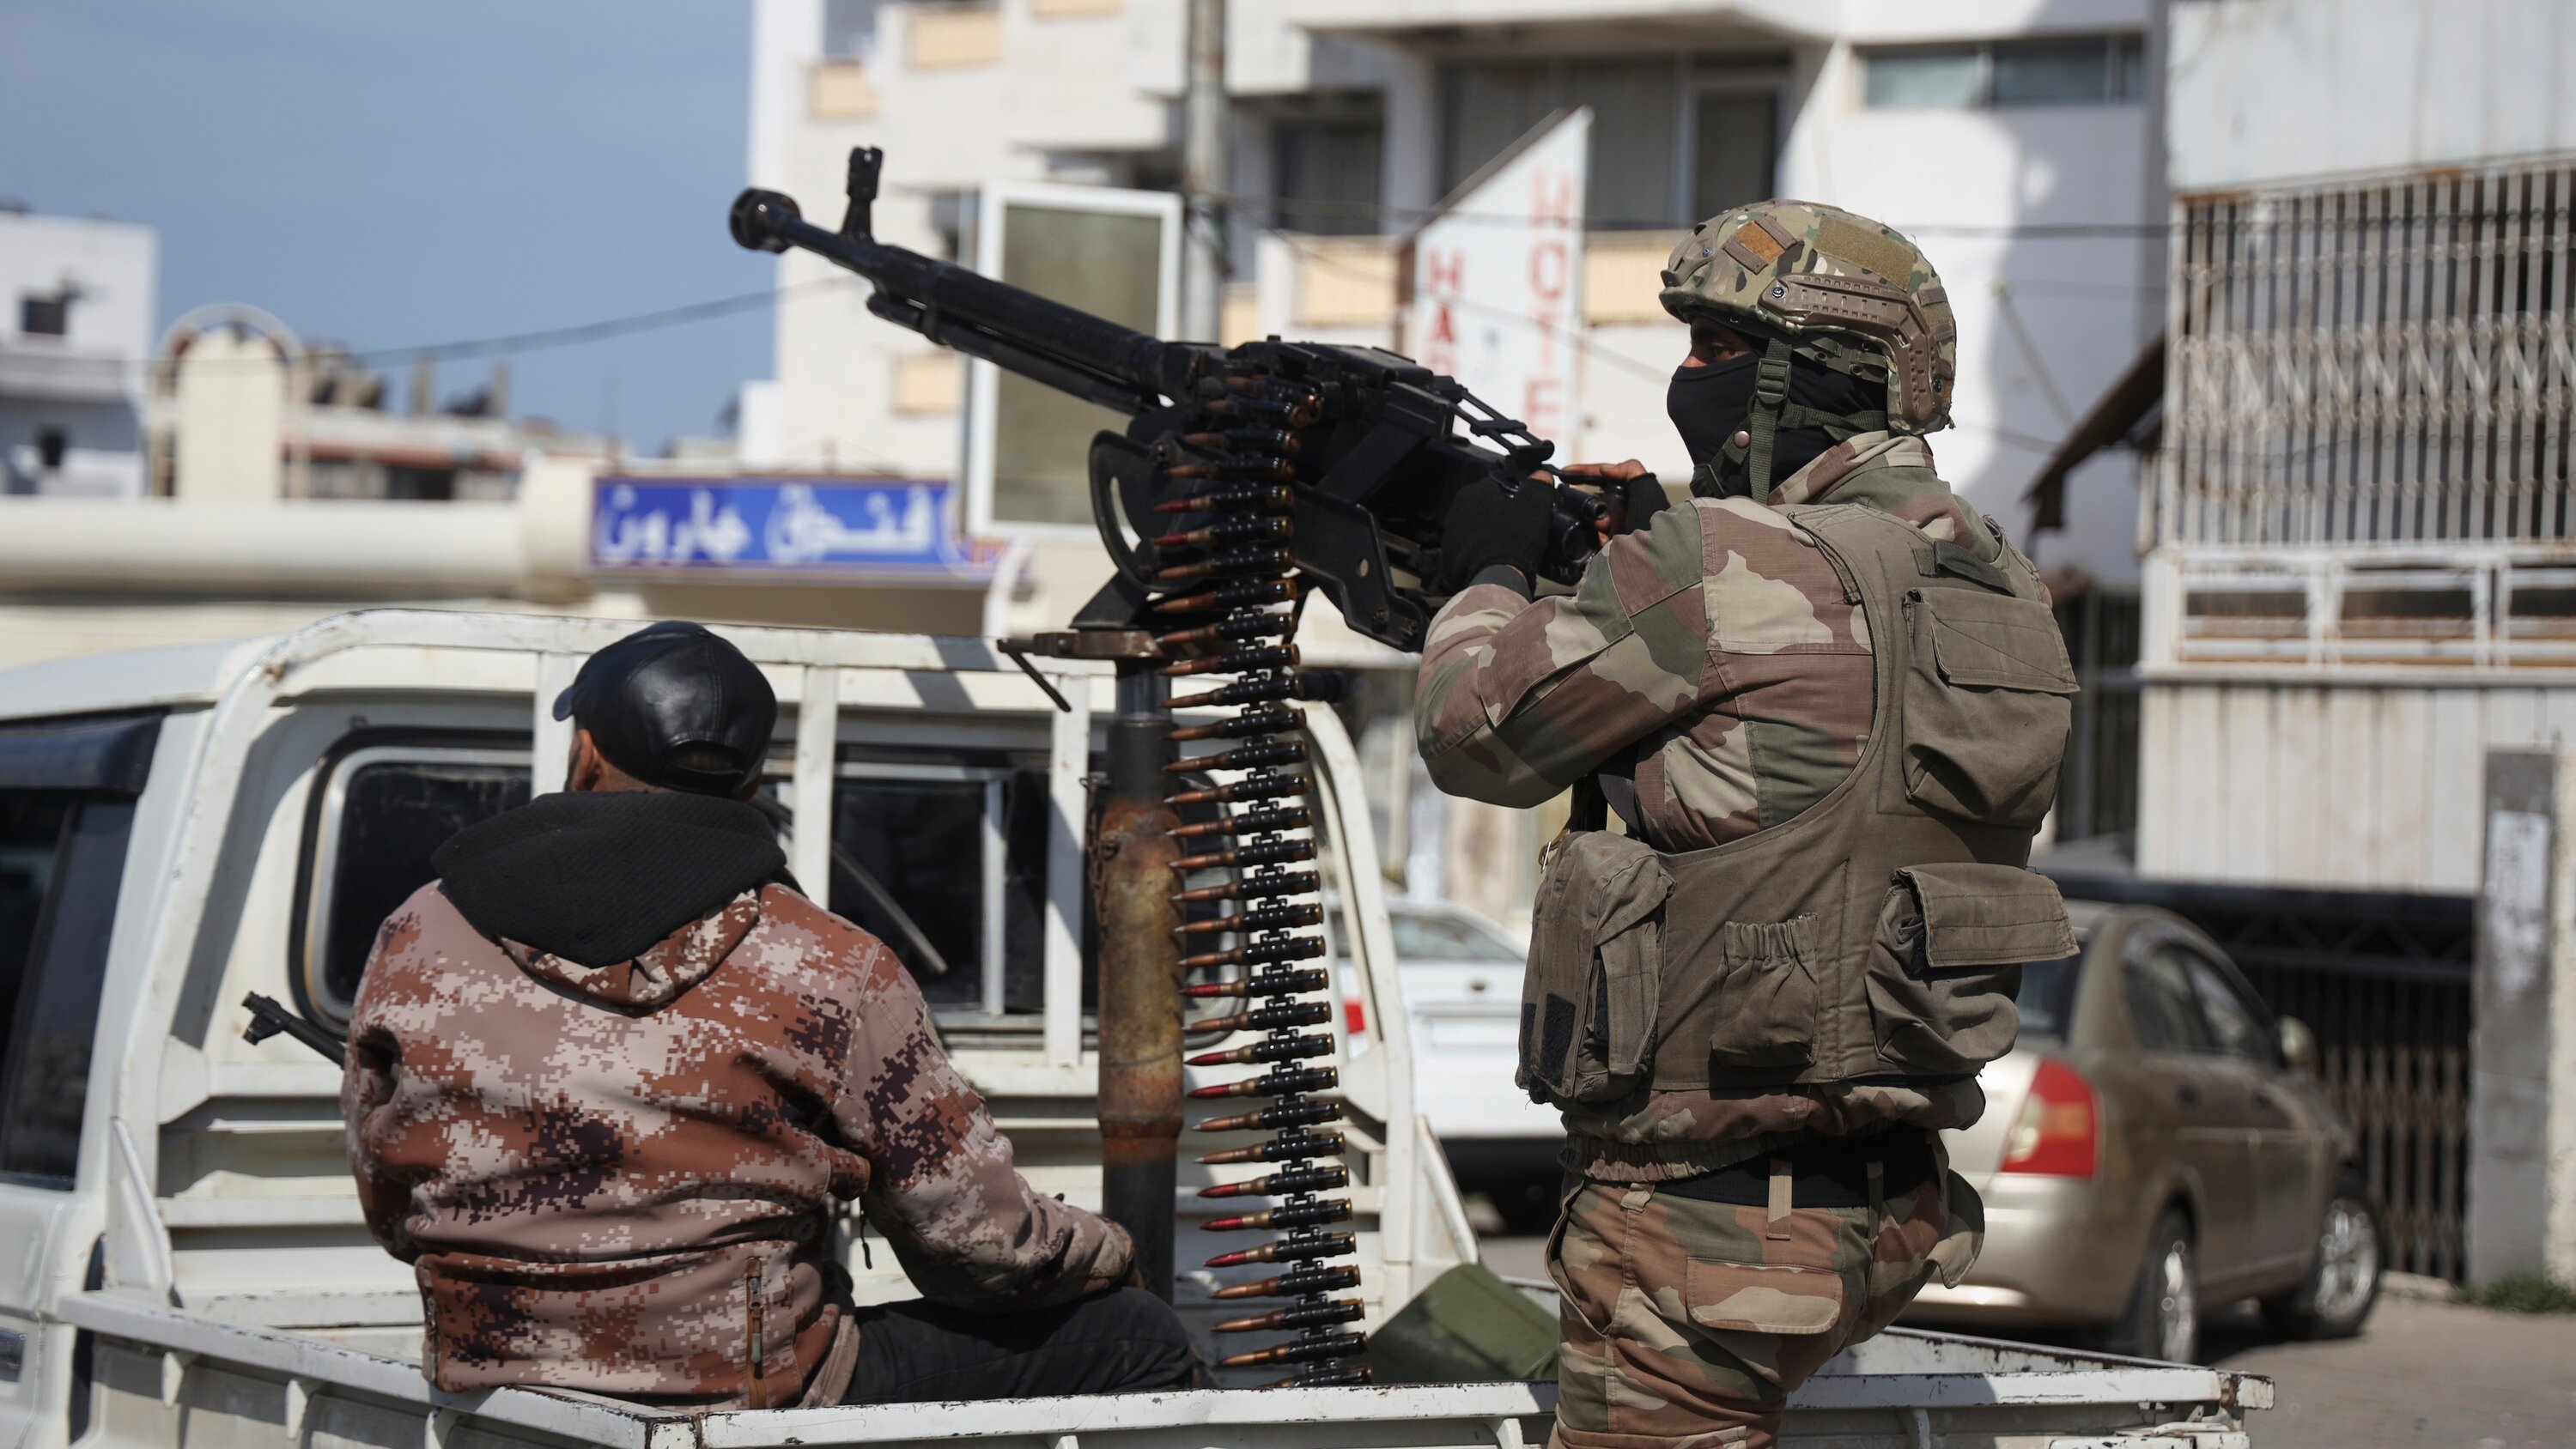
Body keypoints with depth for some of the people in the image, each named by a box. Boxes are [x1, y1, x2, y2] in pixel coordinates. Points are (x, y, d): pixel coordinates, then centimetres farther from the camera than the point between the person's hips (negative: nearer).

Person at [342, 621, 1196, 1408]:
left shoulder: (415, 945, -1)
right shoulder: (833, 973, -11)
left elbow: (387, 1212, 10)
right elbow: (970, 1234, -5)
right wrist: (1101, 1252, 17)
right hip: (755, 1398, -5)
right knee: (1134, 1339, 10)